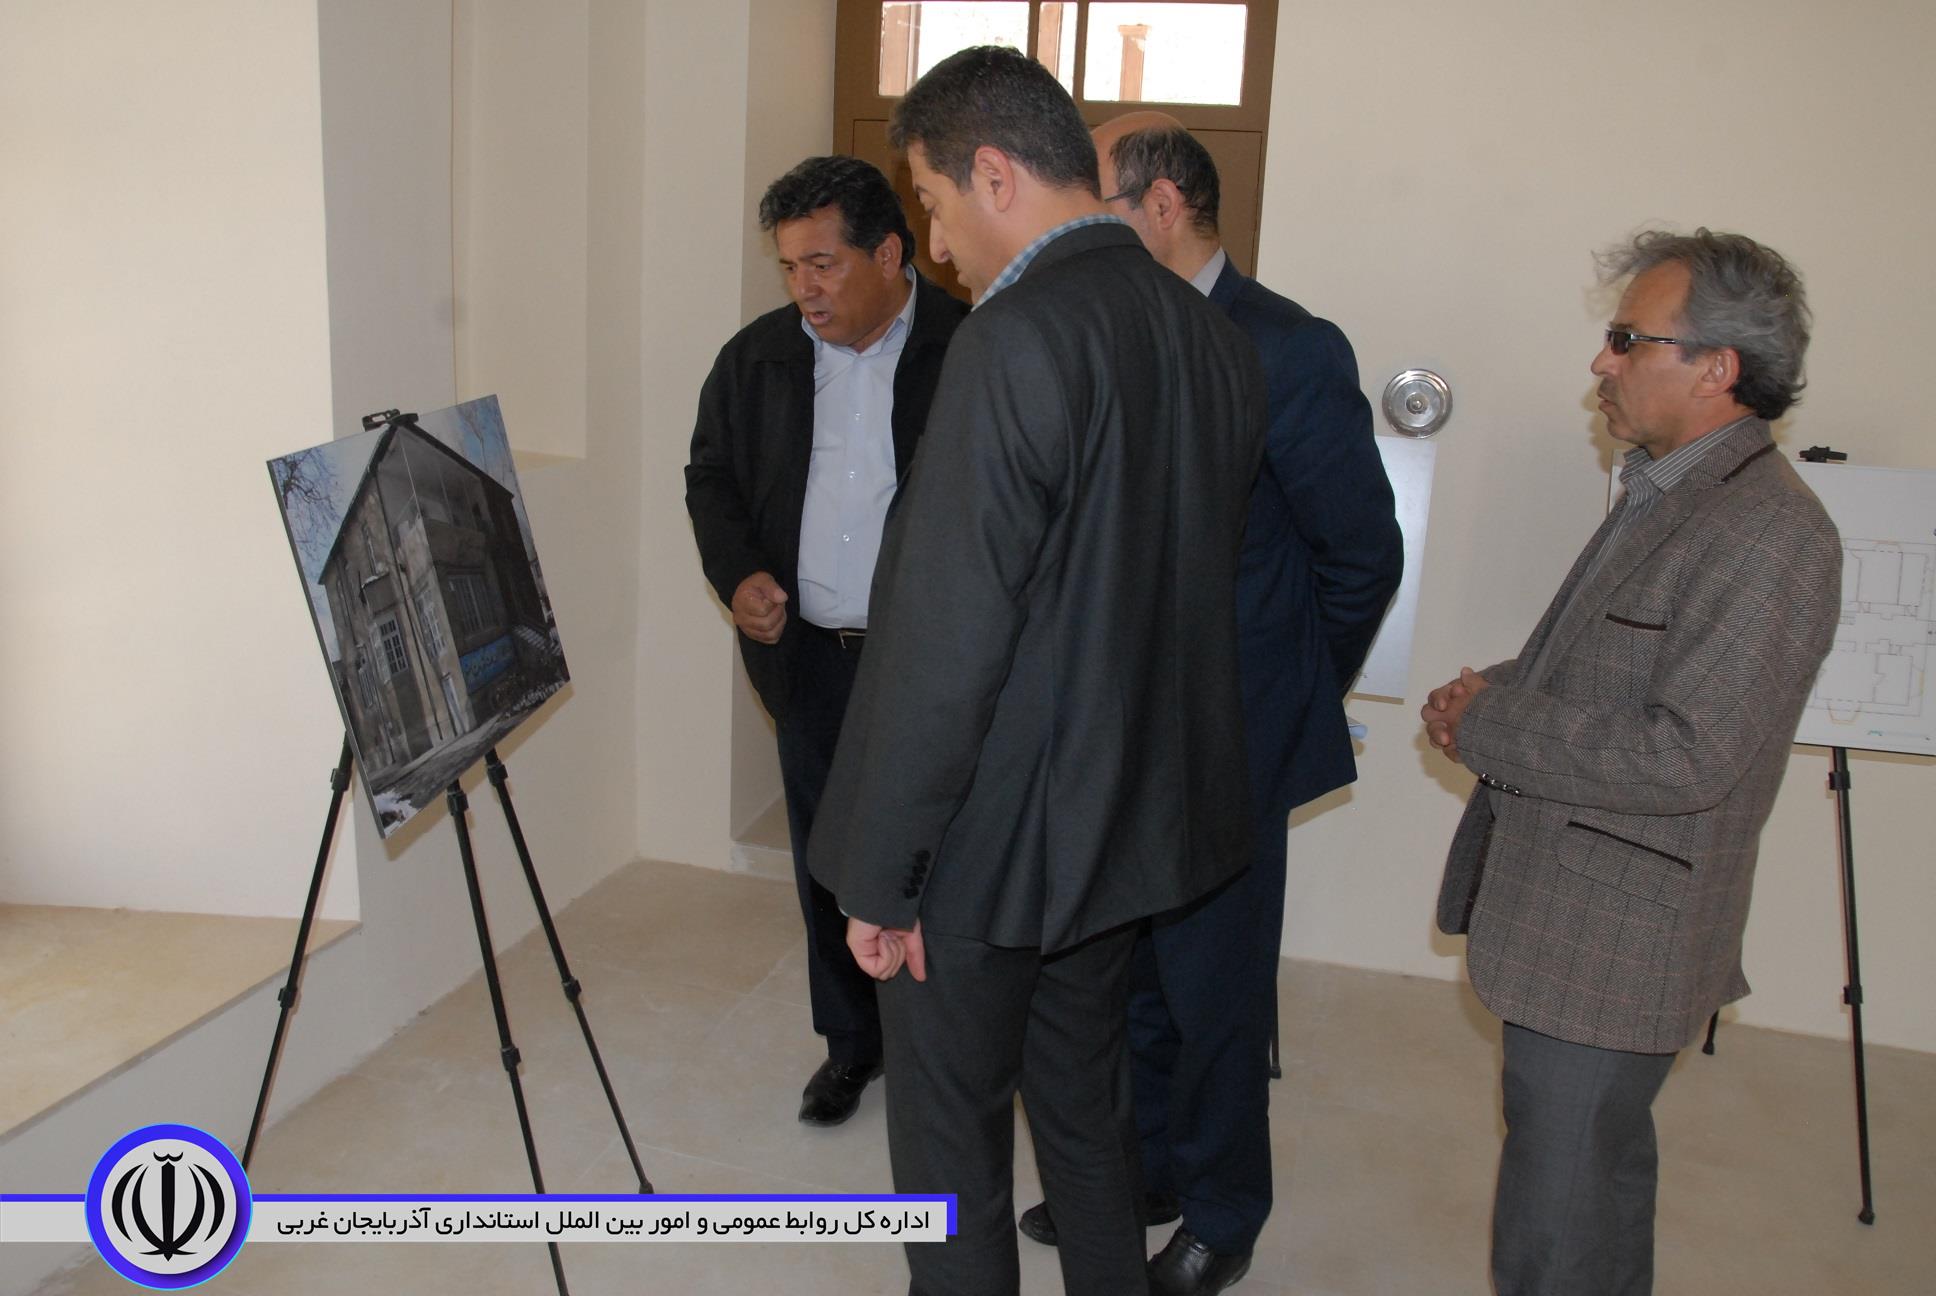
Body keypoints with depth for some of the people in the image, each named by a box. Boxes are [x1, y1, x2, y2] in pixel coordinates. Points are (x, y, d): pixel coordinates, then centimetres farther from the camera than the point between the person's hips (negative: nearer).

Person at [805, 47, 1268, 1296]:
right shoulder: (1217, 339, 2)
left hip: (993, 841, -8)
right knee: (1086, 1108, 24)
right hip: (1135, 818, 8)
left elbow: (948, 641, -24)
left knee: (950, 1141, 11)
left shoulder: (1019, 340, -22)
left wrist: (880, 874, -15)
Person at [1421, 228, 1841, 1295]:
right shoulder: (1665, 494, 12)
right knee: (1598, 1167, 26)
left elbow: (1686, 756, -26)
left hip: (1614, 944, -10)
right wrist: (1497, 693, 1)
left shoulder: (1768, 535, -21)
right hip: (1567, 916, 10)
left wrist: (1487, 721, -17)